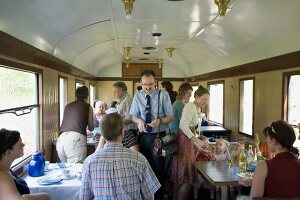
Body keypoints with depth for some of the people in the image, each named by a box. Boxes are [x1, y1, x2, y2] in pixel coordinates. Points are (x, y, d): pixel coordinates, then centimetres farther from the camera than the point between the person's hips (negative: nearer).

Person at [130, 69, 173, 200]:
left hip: (159, 136, -2)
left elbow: (170, 116, -5)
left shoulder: (163, 95, -8)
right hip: (143, 136, 3)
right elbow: (133, 115, 5)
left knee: (158, 169, 8)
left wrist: (160, 120, -26)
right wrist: (139, 120, -18)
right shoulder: (137, 96, 0)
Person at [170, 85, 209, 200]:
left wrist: (198, 148, 17)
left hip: (188, 140, 10)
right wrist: (197, 141, -27)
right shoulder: (190, 106, -13)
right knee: (187, 178, -1)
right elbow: (183, 125, -25)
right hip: (183, 140, -10)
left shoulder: (198, 109, 17)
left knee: (187, 176, 16)